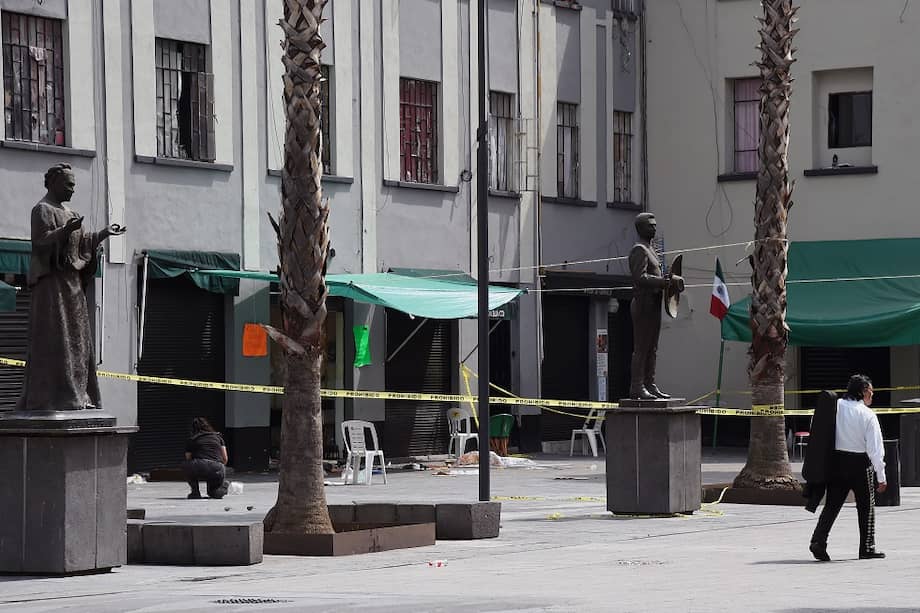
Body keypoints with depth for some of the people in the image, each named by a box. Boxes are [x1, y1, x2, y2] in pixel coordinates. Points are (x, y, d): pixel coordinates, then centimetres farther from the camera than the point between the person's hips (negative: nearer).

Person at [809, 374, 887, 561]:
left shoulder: (836, 406, -1)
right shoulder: (868, 415, -12)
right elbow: (875, 448, -12)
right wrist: (881, 476, -7)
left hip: (837, 461, 4)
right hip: (859, 463, -4)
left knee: (832, 505, 8)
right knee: (866, 507, 11)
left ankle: (818, 540, -6)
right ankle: (867, 548, 16)